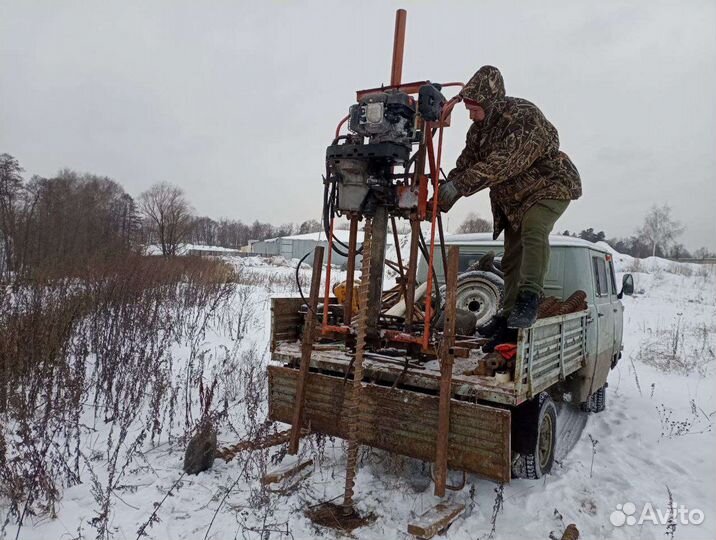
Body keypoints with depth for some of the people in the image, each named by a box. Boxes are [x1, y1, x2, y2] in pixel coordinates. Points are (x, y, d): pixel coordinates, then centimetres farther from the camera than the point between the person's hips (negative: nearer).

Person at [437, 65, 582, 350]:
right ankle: (509, 317, 14)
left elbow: (503, 162, -40)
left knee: (533, 232, -34)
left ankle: (529, 300, -31)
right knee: (512, 258, 7)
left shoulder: (523, 116, -28)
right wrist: (441, 197, -19)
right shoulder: (478, 129, -1)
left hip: (549, 185, -7)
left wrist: (458, 186, -45)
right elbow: (465, 164, -4)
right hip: (513, 197, 8)